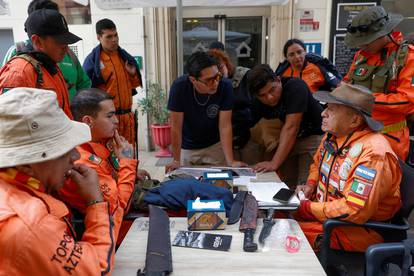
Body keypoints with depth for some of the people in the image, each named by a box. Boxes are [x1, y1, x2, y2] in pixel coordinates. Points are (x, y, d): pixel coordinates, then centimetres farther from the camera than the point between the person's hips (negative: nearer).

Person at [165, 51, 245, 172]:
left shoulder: (225, 86, -24)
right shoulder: (179, 86, -26)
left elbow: (225, 126, -20)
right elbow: (176, 127, -20)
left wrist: (230, 161, -24)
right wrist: (176, 160, -16)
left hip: (215, 146, 1)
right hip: (186, 148, 0)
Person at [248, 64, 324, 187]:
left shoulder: (296, 87, -24)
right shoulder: (258, 103, -6)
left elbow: (291, 127, -30)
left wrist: (274, 163, -33)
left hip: (313, 136, -5)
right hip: (287, 141, 5)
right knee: (286, 184, 1)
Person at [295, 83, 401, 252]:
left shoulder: (373, 153, -27)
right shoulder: (333, 135, 1)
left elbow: (355, 212, -30)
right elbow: (317, 164, 22)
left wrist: (306, 208, -21)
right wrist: (310, 184, 1)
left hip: (361, 230, -8)